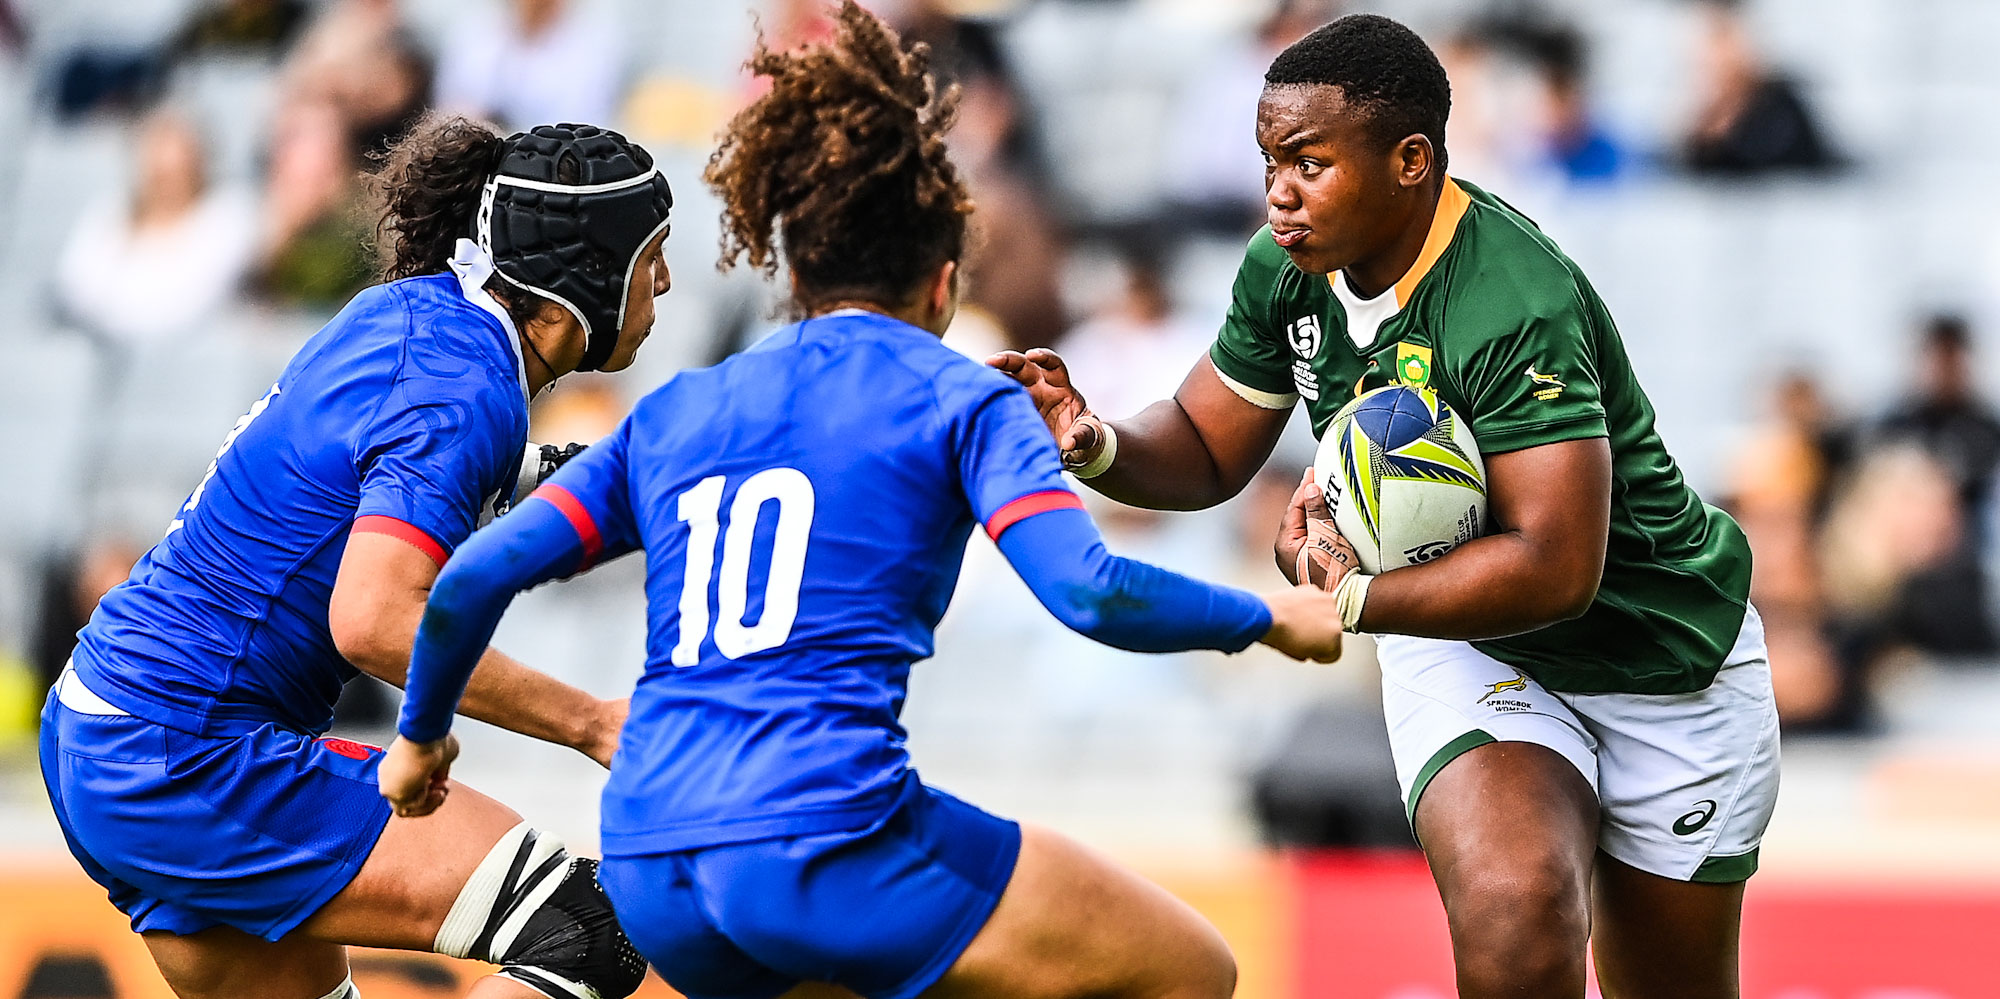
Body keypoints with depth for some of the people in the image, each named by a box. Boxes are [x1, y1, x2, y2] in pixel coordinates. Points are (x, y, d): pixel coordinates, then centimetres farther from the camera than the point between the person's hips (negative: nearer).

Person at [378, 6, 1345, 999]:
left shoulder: (672, 413, 20)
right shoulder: (957, 397, 7)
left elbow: (476, 575, 12)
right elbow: (1087, 590, -7)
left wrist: (421, 735, 27)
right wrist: (1266, 618, 7)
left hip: (646, 880, 6)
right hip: (823, 839, -6)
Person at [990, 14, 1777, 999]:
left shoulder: (1516, 307, -32)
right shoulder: (1284, 273, -9)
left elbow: (1556, 568, -35)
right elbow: (1206, 452, 4)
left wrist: (1348, 598, -34)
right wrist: (1094, 444, -17)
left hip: (1657, 652, -4)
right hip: (1463, 651, 4)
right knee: (1512, 917, -28)